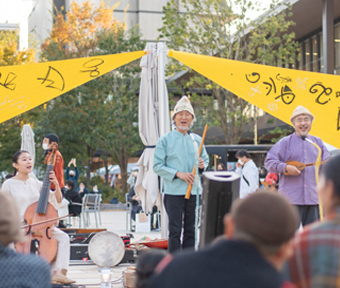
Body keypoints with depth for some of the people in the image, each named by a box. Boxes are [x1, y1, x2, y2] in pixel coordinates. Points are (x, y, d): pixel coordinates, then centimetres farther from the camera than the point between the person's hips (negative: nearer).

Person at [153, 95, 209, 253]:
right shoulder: (165, 140, -1)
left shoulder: (197, 139, 11)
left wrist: (202, 165, -5)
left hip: (194, 191, 4)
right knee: (175, 230, -3)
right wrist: (178, 174, -16)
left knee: (191, 230, 9)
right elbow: (157, 166, -5)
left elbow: (206, 160, 19)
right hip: (174, 191, -4)